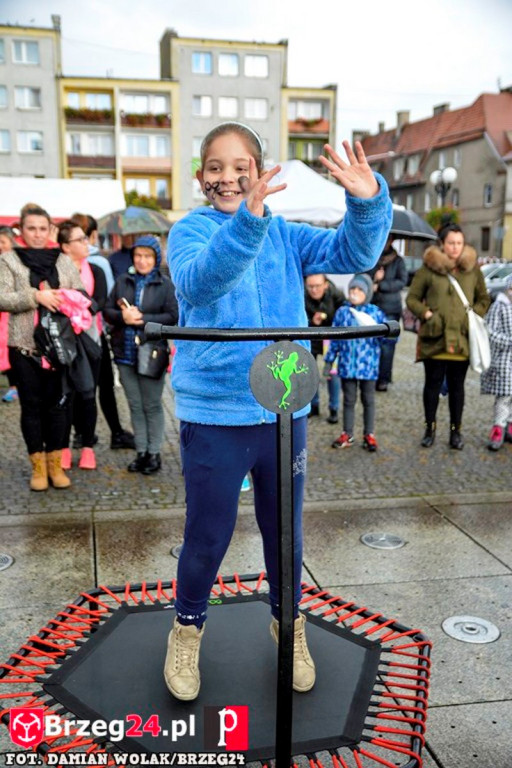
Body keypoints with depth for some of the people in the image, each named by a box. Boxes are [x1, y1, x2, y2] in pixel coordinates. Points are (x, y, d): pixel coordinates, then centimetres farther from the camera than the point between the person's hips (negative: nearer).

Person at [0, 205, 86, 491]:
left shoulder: (64, 260, 11)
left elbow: (82, 294, 9)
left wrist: (64, 299, -11)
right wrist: (35, 296, -17)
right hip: (25, 345, -1)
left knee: (57, 403, 5)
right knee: (32, 405, 5)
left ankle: (55, 464, 17)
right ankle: (38, 465, 16)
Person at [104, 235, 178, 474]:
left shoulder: (165, 284, -3)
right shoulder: (122, 281, 8)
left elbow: (173, 316, -9)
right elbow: (107, 310, 7)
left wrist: (144, 319, -16)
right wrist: (123, 316, -13)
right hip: (125, 353, 4)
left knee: (152, 406, 5)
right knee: (135, 406, 11)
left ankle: (154, 453, 16)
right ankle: (141, 452, 21)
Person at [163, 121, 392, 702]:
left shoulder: (286, 235, 7)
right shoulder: (189, 231, -4)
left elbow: (353, 253, -3)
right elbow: (199, 280, -26)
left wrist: (368, 201, -21)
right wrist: (248, 220, -41)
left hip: (284, 409, 3)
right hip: (213, 414, -3)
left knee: (285, 529, 17)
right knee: (208, 537, 9)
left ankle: (288, 622, 43)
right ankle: (187, 629, 37)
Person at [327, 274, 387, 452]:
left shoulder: (376, 312, -2)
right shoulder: (342, 312, 2)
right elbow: (335, 339, 7)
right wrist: (329, 361, 7)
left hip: (368, 366, -1)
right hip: (347, 365, 1)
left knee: (368, 400, 11)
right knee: (349, 400, 12)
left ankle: (369, 435, 23)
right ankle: (347, 435, 24)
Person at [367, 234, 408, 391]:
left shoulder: (397, 260, 11)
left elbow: (402, 281, 0)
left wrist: (380, 286, -8)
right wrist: (374, 278, -14)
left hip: (390, 309, 0)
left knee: (387, 344, -5)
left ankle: (383, 379, 1)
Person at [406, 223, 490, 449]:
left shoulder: (473, 268, 7)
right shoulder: (428, 268, -2)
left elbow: (484, 299, 16)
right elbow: (412, 298, 4)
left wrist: (475, 316, 0)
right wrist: (426, 314, -10)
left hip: (463, 338, 2)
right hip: (435, 337, -2)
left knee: (457, 385, 9)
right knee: (433, 382, 6)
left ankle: (456, 431, 20)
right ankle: (430, 428, 20)